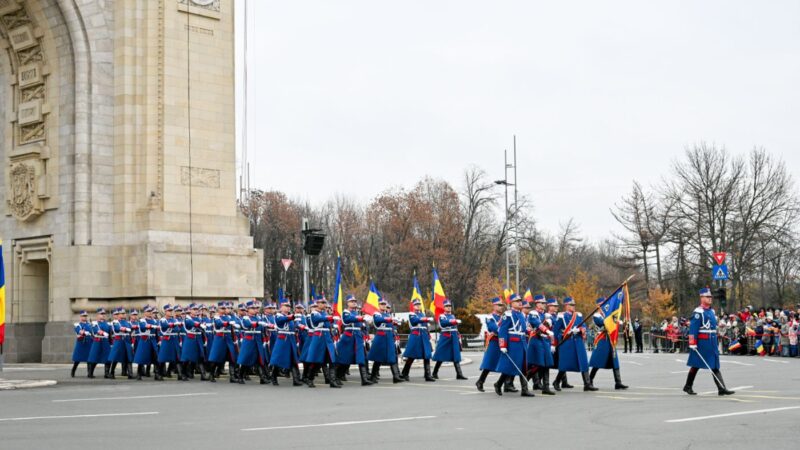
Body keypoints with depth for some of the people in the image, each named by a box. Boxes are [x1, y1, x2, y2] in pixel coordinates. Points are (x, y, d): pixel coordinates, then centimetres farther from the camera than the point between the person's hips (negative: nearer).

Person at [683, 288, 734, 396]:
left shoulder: (712, 311, 14)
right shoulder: (698, 312, -12)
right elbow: (693, 328, -18)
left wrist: (716, 343, 21)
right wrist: (692, 343, -23)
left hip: (712, 343, 8)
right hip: (701, 343, -8)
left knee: (715, 366, 2)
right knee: (696, 365, 3)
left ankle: (722, 389, 1)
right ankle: (687, 386, 16)